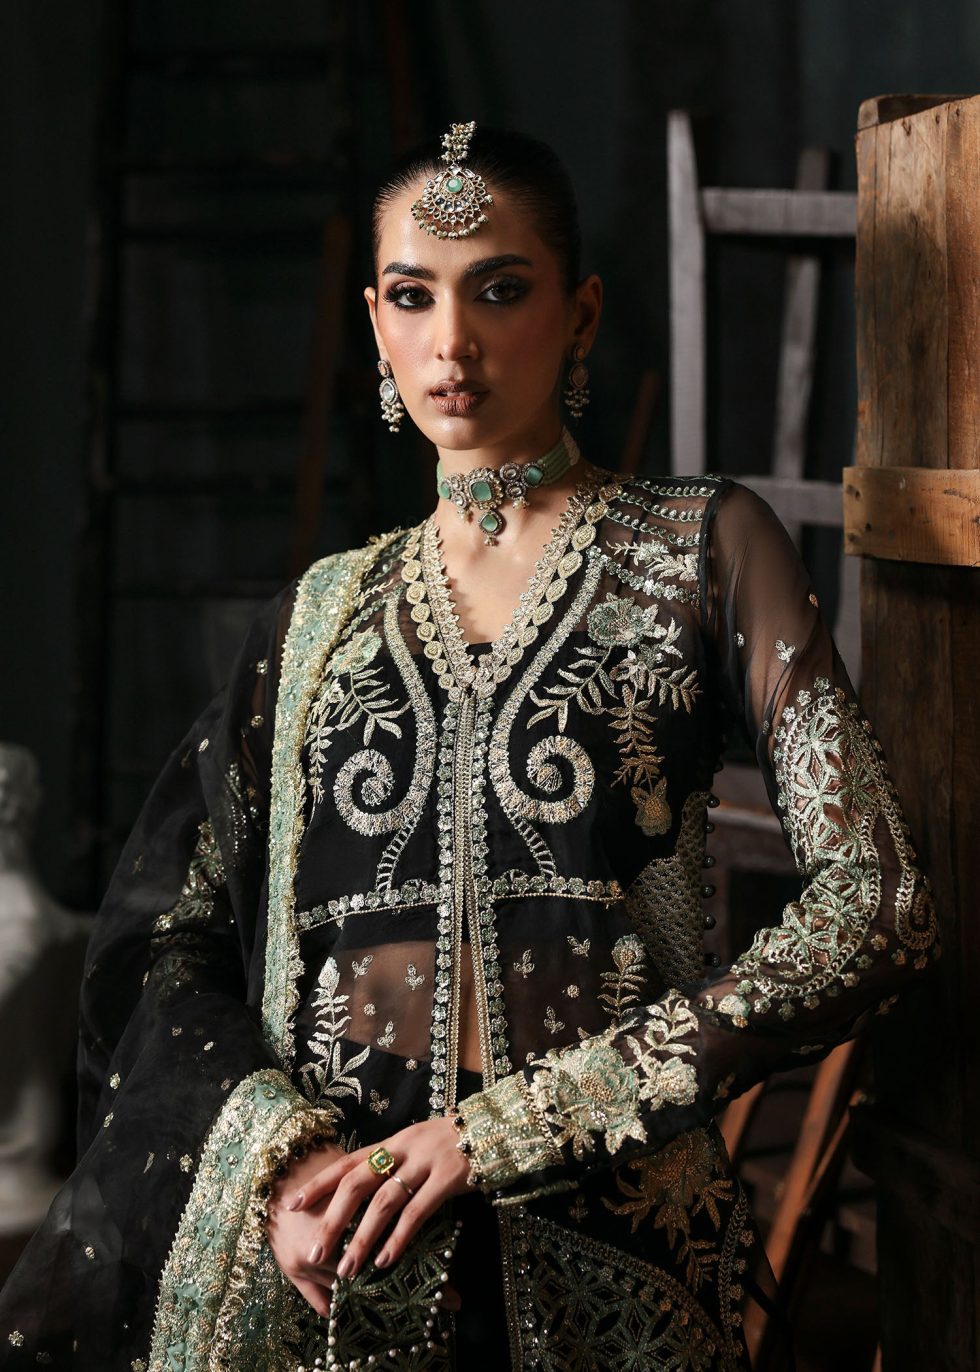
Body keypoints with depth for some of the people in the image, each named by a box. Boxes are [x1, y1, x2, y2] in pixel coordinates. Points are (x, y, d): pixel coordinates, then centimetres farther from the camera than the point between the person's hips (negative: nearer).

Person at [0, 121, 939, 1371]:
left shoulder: (700, 550, 1)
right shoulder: (322, 613, 11)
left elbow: (876, 908, -9)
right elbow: (160, 937, 7)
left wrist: (503, 1127, -14)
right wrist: (282, 1150, -14)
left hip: (601, 1255, -3)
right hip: (314, 1245, 3)